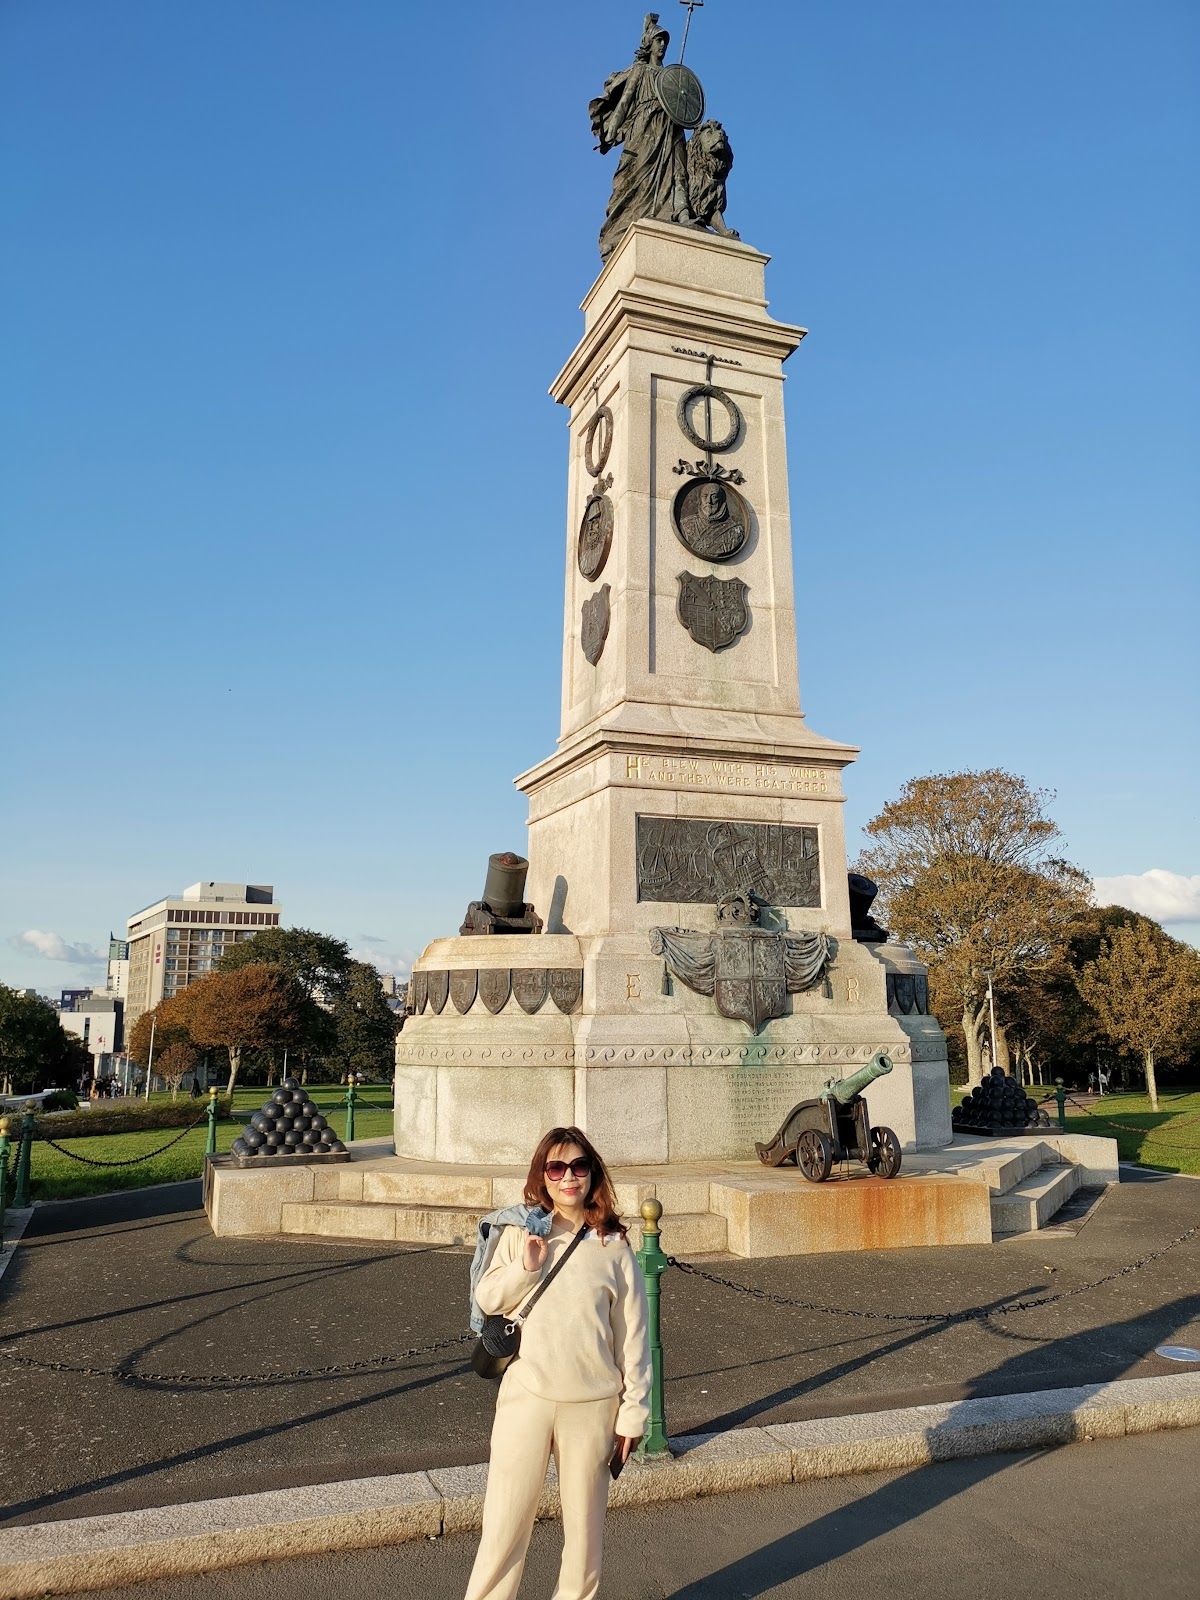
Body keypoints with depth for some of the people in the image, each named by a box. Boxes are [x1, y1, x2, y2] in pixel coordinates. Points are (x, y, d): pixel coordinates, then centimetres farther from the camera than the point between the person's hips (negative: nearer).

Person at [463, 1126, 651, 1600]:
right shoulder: (520, 1233, -1)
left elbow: (633, 1336, 0)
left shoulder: (612, 1246, -4)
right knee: (506, 1516, 7)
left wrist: (633, 1411, 0)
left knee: (585, 1518, 14)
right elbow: (485, 1299, 4)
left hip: (592, 1405, 0)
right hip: (526, 1396, 0)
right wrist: (525, 1268, -13)